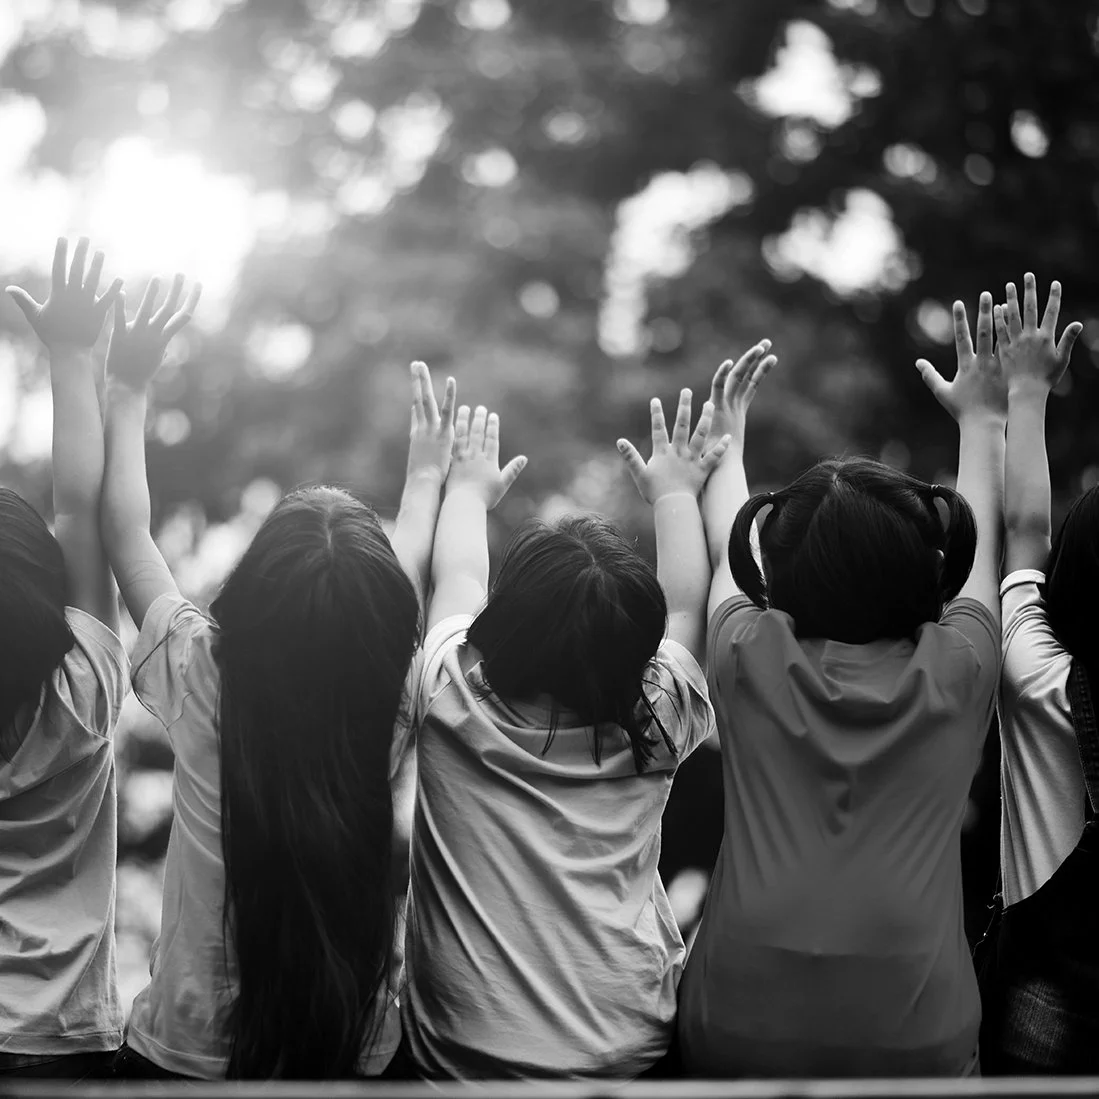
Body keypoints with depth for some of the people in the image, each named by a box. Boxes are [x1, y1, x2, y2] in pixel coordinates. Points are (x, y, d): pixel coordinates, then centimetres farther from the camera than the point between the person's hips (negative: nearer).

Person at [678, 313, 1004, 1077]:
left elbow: (726, 546, 18)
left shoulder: (750, 658, -3)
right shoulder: (958, 670, -3)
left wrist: (728, 437, 35)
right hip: (916, 1036, 0)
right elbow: (983, 540, 17)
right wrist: (983, 417, 33)